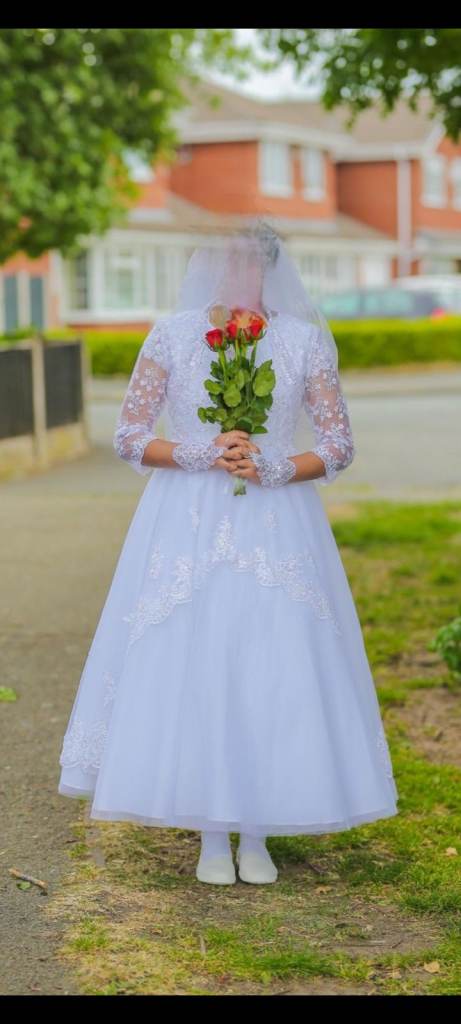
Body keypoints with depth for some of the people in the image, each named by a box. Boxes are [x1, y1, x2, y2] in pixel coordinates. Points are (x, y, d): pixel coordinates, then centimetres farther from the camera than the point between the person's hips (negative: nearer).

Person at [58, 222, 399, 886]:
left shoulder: (306, 339, 4)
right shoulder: (172, 334, 3)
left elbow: (339, 447, 3)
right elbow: (129, 437, 2)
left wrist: (271, 468, -13)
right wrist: (199, 454, -13)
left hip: (276, 525, 0)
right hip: (187, 524, 0)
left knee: (274, 668, -2)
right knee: (190, 665, -2)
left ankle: (257, 839, 12)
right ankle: (212, 840, 11)